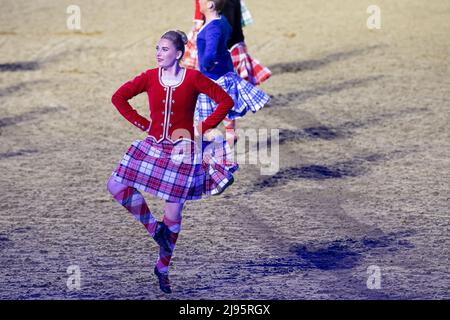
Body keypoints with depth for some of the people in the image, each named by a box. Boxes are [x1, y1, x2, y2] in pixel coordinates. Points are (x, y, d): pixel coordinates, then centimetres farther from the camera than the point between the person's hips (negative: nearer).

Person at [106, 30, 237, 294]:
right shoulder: (150, 78, -2)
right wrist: (142, 123, 0)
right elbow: (119, 97, 8)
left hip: (182, 151, -3)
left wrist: (203, 128, -10)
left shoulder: (193, 79, -10)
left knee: (173, 214, 2)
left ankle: (163, 267, 20)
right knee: (116, 185, -11)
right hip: (153, 147, 3)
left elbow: (226, 101, -6)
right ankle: (153, 227, 8)